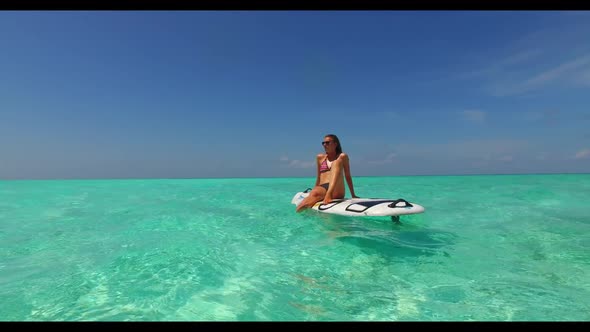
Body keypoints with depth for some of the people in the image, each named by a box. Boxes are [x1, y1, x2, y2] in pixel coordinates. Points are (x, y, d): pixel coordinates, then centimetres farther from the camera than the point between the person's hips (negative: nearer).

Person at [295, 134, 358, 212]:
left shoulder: (342, 157, 11)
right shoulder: (320, 157, 18)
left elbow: (348, 176, 14)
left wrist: (353, 195, 14)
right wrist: (315, 190, 23)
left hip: (337, 191, -1)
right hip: (322, 188, 2)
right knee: (314, 193, -35)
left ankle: (329, 194, -45)